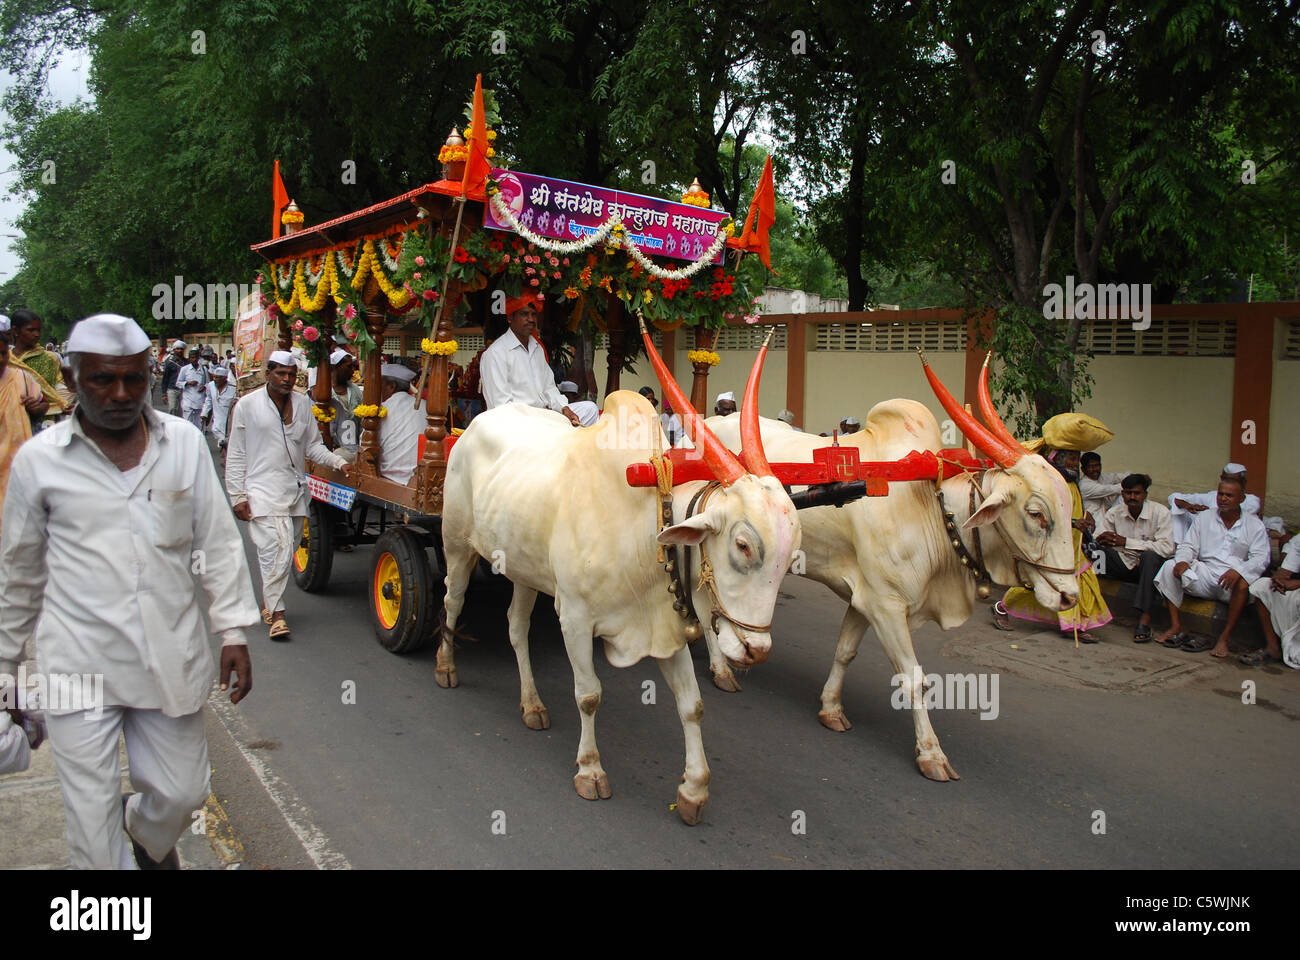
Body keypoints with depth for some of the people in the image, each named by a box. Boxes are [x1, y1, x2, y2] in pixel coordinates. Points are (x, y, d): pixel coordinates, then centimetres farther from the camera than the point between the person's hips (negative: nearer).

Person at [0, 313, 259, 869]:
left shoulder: (184, 444, 2)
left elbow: (217, 544, 6)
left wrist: (233, 633, 3)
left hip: (172, 659, 2)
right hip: (80, 663, -1)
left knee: (182, 793, 13)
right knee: (92, 822, 2)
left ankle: (150, 839, 48)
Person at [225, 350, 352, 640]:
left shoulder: (302, 404, 10)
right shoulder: (247, 405, 0)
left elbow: (313, 445, 13)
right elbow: (236, 455, 1)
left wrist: (340, 463, -4)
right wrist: (237, 496, -4)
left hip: (295, 490, 5)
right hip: (263, 490, -5)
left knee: (286, 550, 10)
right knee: (276, 549, -15)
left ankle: (268, 601, 28)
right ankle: (276, 613, -10)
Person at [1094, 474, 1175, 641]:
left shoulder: (1160, 512, -9)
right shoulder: (1114, 513, 2)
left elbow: (1166, 548, -20)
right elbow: (1097, 540, -2)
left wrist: (1126, 542, -22)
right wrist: (1105, 539, -28)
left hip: (1151, 566, -3)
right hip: (1125, 565, 3)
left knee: (1150, 556, -38)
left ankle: (1145, 618, -39)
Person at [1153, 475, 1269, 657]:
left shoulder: (1255, 525, 6)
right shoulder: (1204, 517, 14)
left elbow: (1261, 558, -5)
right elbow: (1188, 546, 9)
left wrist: (1238, 571, -25)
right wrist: (1182, 560, -16)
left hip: (1232, 580, -2)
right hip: (1204, 573, 3)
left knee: (1244, 583, -37)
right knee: (1170, 566, -21)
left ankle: (1224, 638, -27)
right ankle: (1175, 626, -21)